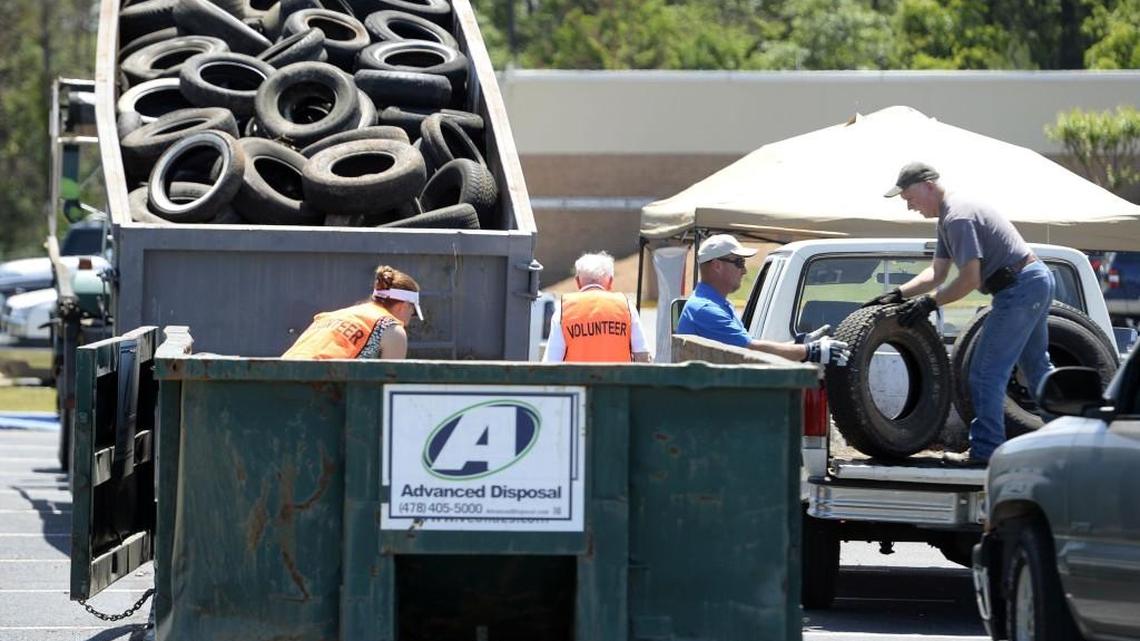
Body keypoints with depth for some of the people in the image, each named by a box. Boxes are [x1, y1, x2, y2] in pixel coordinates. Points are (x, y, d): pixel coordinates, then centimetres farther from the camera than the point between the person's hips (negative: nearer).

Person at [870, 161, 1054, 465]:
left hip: (1019, 289, -11)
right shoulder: (949, 216, 16)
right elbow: (936, 272, 16)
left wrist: (929, 302, -13)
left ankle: (985, 448, -5)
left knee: (986, 372, -7)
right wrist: (899, 293, 5)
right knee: (1037, 367, 19)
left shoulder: (958, 217, -18)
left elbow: (970, 280, -21)